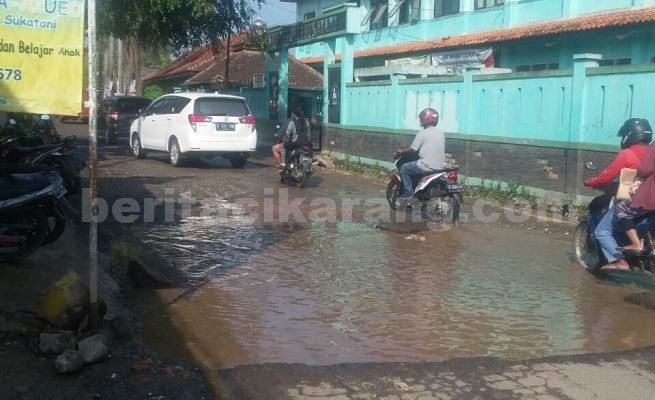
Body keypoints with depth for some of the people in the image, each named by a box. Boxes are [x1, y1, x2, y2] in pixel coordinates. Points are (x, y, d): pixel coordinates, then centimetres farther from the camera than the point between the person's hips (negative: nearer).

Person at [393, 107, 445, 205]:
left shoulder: (422, 133, -9)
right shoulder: (441, 133, 12)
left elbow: (412, 149, -8)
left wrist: (400, 151, 10)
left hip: (427, 166, -8)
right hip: (440, 167, 8)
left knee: (404, 169, 11)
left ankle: (408, 194, 5)